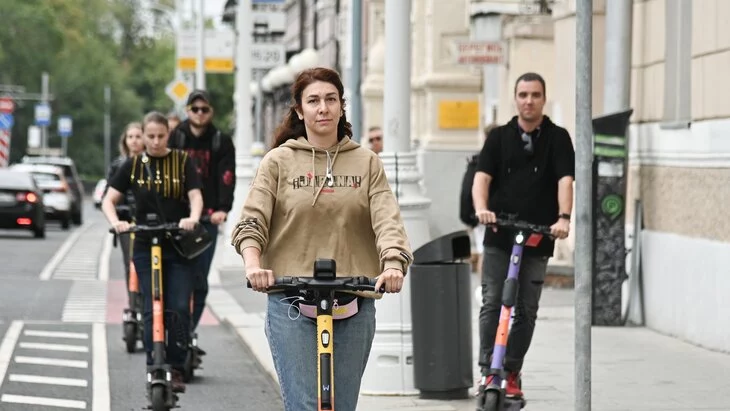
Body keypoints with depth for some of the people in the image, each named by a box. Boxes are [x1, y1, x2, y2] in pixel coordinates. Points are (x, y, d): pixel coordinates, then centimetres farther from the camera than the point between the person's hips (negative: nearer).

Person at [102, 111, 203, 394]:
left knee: (180, 309, -6)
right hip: (146, 246, 1)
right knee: (152, 311, -4)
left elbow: (195, 196, -6)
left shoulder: (183, 162, 3)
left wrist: (193, 218, -28)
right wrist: (115, 222, -17)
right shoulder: (133, 165, 6)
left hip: (179, 246, -1)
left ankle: (176, 369, 3)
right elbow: (109, 200, 4)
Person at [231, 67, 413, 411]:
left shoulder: (366, 163, 9)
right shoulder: (278, 162, 4)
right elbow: (251, 222, -4)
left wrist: (394, 263, -23)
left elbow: (387, 219, -3)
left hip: (353, 304, 2)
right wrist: (253, 264, -24)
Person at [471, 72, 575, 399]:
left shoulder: (558, 138, 4)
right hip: (498, 237, 0)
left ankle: (512, 373, 16)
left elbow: (565, 180, -8)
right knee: (492, 304, -7)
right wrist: (482, 208, -25)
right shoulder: (499, 137, 7)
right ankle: (487, 370, -4)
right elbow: (482, 177, -4)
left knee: (526, 310, 5)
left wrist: (563, 218, -26)